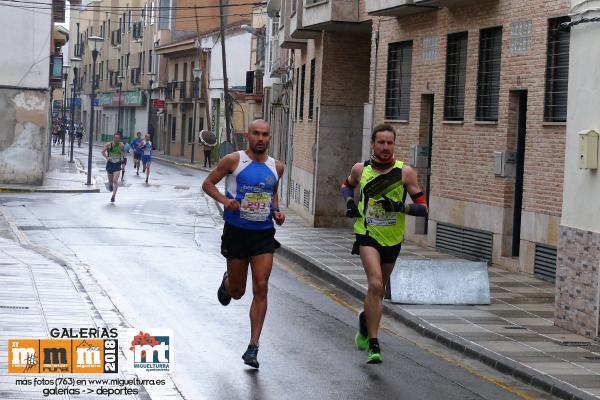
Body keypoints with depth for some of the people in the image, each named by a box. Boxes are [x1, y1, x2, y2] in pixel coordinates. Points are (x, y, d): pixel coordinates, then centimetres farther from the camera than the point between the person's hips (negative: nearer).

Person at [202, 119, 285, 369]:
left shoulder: (276, 167, 5)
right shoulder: (233, 161, -7)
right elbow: (208, 184, 0)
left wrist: (277, 212, 4)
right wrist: (224, 200, -18)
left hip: (264, 235, 2)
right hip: (237, 233, -2)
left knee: (261, 288, -9)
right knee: (237, 291, 8)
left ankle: (253, 348, -4)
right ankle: (227, 282, 48)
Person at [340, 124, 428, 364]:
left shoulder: (405, 172, -7)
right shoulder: (360, 169, -2)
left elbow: (422, 208, -8)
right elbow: (346, 186, 21)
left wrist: (400, 206, -25)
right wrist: (349, 202, 1)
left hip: (392, 238, 2)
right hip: (367, 235, -2)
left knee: (378, 289, 17)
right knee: (375, 284, -22)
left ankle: (366, 319, 51)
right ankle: (373, 345, -18)